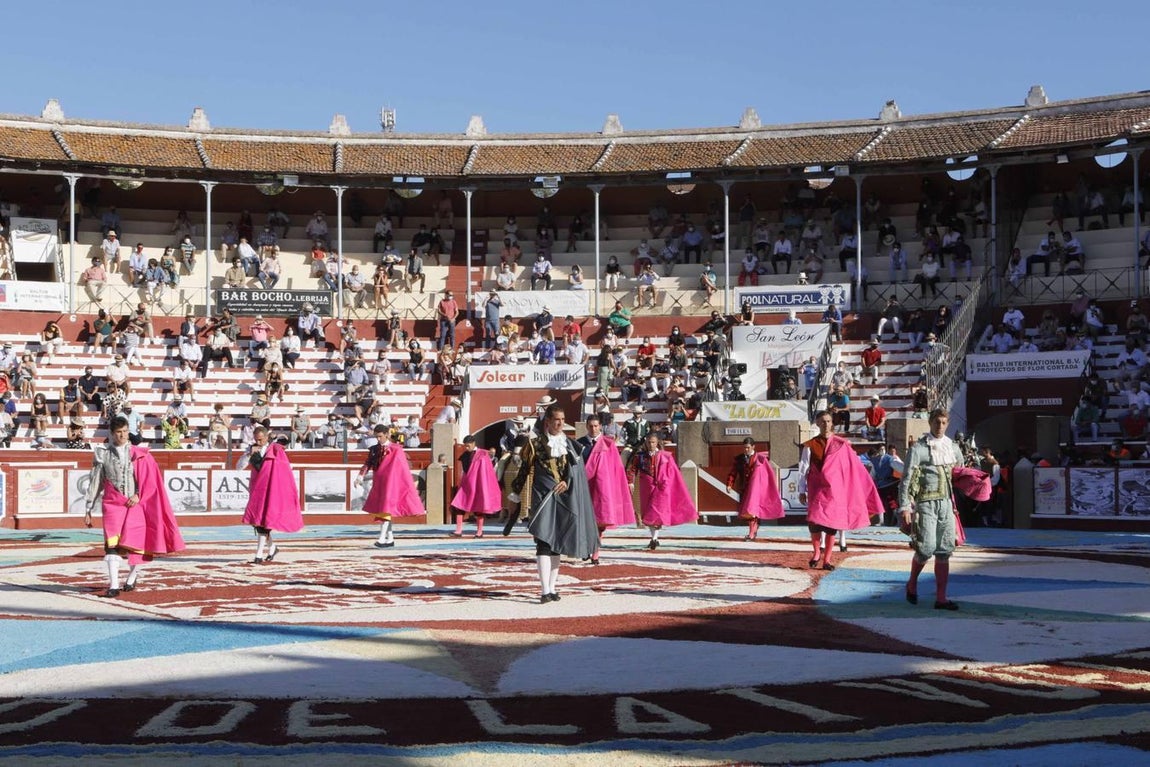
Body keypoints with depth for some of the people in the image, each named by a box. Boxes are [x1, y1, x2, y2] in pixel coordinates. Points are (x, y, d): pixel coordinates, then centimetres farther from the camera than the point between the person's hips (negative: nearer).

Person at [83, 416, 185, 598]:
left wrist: (138, 495, -11)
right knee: (112, 542, -15)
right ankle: (113, 586, -19)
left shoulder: (139, 454, 7)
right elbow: (95, 483, 12)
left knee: (136, 542, 1)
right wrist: (89, 510, 11)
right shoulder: (103, 455, 9)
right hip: (112, 503, 0)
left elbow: (149, 480, 5)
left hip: (135, 504, 0)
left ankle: (132, 578, 25)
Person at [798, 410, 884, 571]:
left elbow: (855, 467, 4)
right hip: (816, 489, -1)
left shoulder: (841, 444, 4)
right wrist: (802, 491, 0)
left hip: (834, 489, 1)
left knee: (832, 524, 0)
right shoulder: (810, 445, 3)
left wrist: (866, 485, 1)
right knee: (814, 521, -12)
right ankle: (817, 552, 11)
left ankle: (827, 560, 8)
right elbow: (803, 469, 3)